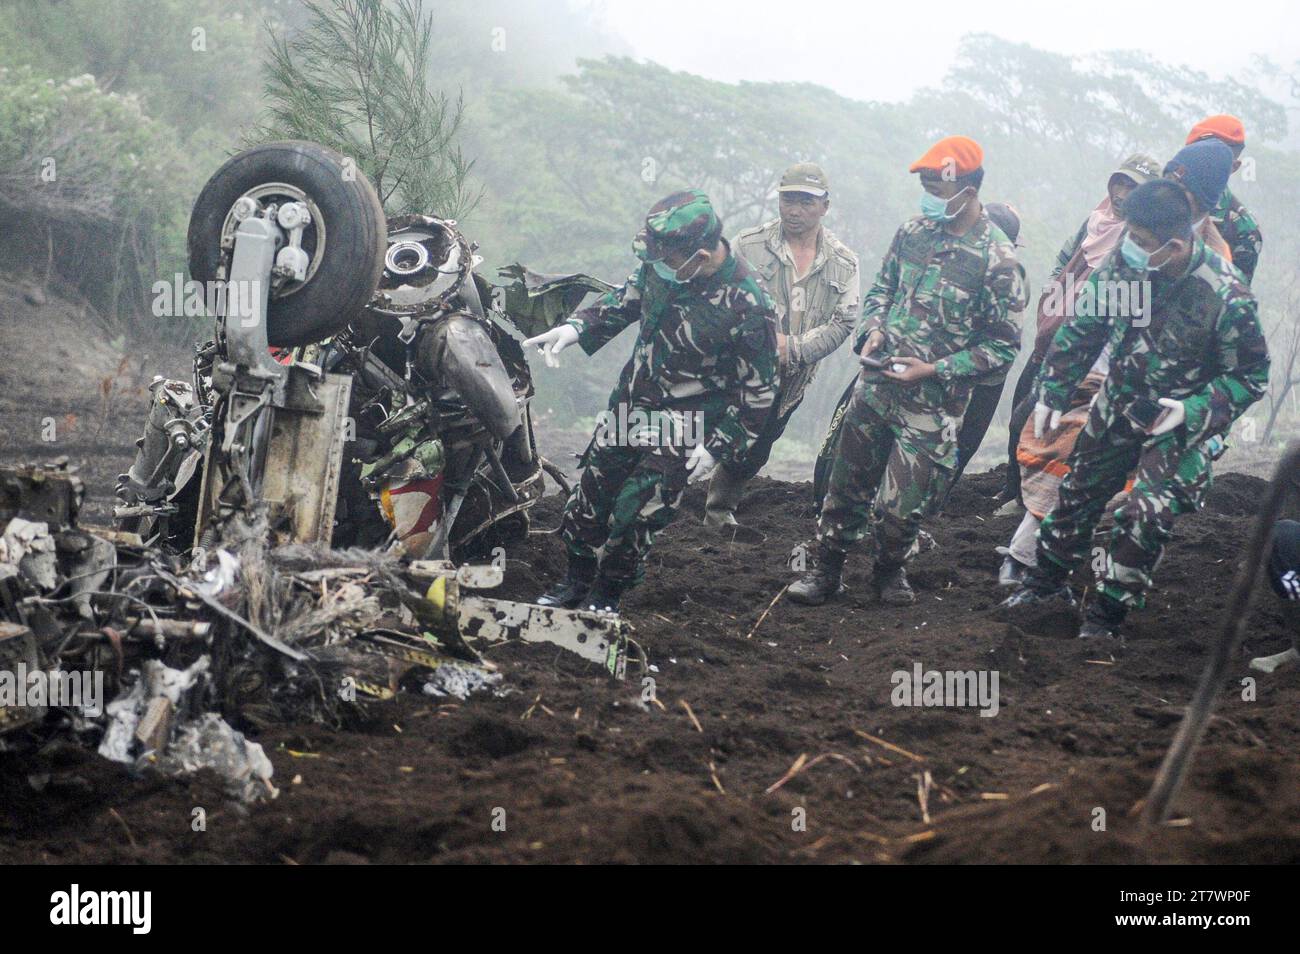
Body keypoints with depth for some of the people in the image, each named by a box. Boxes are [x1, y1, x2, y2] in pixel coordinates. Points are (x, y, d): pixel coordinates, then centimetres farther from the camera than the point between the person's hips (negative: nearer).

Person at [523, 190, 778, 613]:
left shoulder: (747, 308, -27)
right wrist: (577, 327, -2)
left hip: (683, 425, -6)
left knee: (635, 513, -8)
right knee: (591, 495, 14)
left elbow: (757, 392, -16)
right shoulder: (664, 262, -11)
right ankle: (578, 580, 35)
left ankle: (605, 597, 14)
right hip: (630, 400, 6)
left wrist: (718, 448, -17)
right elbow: (629, 295, 12)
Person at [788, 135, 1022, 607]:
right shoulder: (913, 231, 2)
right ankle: (826, 570, 27)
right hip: (876, 385, 5)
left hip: (933, 404, -5)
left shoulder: (996, 260, -14)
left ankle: (890, 570, 28)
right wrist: (873, 329, -3)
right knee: (848, 483, 11)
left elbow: (1003, 345, -10)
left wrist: (934, 370, -17)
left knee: (898, 505, -1)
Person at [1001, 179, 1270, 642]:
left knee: (1145, 516, -13)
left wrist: (1192, 411, -29)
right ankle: (1046, 582, 37)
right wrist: (1052, 393, 0)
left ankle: (1106, 612, 4)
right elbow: (1082, 330, -1)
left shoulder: (1226, 297, -31)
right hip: (1118, 405, 5)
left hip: (1180, 420, -5)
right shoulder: (1124, 262, -17)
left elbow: (1251, 376, -17)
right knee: (1079, 491, 16)